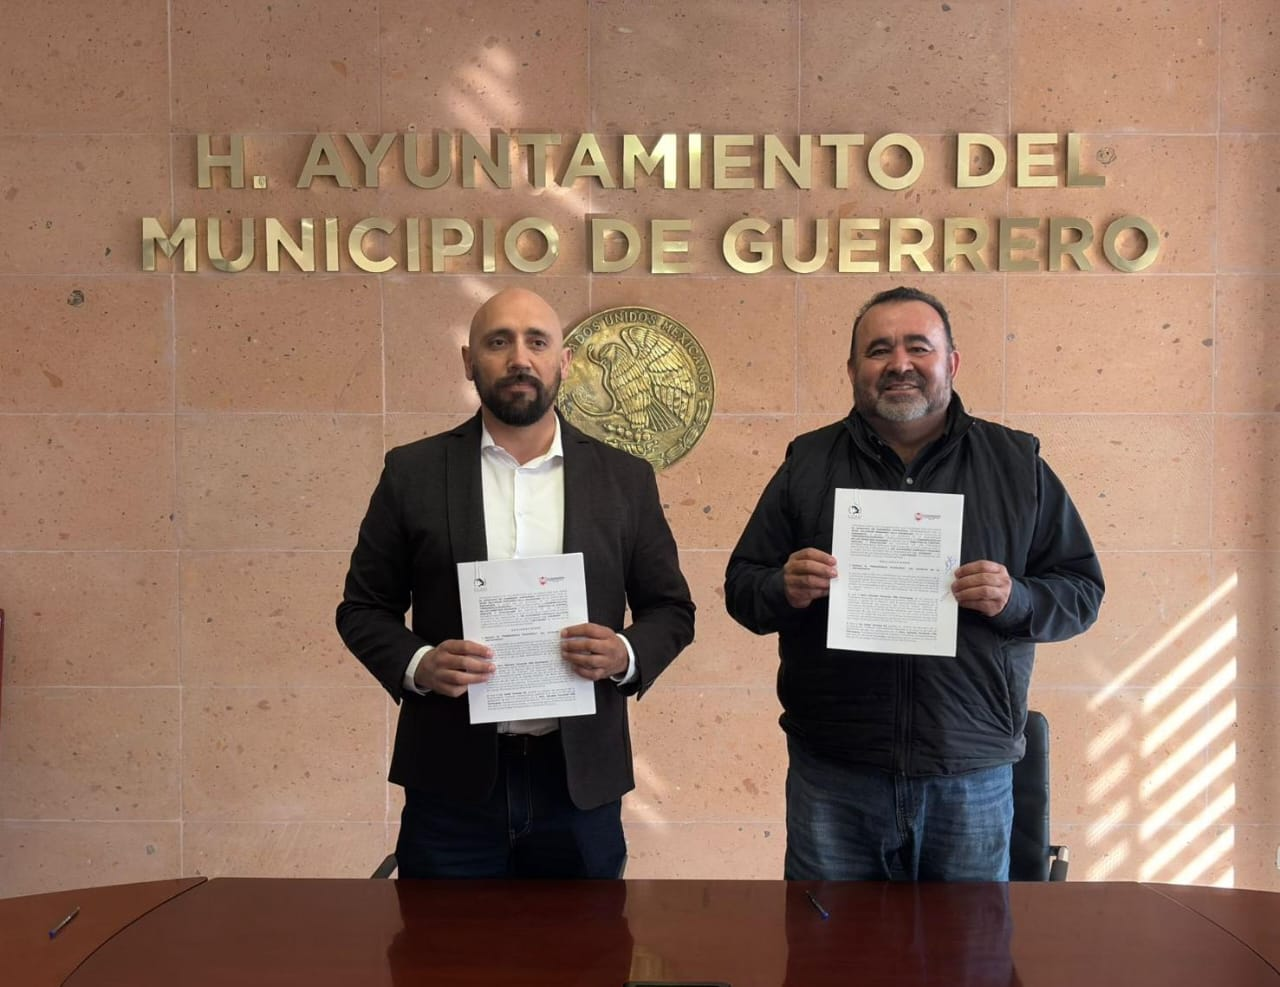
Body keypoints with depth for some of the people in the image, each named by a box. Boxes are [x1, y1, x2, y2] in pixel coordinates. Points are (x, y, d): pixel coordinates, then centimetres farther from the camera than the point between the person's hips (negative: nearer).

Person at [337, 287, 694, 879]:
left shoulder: (625, 479, 3)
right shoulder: (413, 473, 1)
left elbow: (671, 608, 9)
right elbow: (363, 608, 6)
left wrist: (626, 656, -12)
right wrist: (416, 665, -14)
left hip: (580, 783, 1)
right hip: (452, 783, -1)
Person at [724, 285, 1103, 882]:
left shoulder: (1017, 463, 6)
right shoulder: (808, 463, 7)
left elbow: (1082, 590, 6)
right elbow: (741, 586, 8)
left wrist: (1016, 599, -14)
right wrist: (785, 589, -14)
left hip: (973, 780, 0)